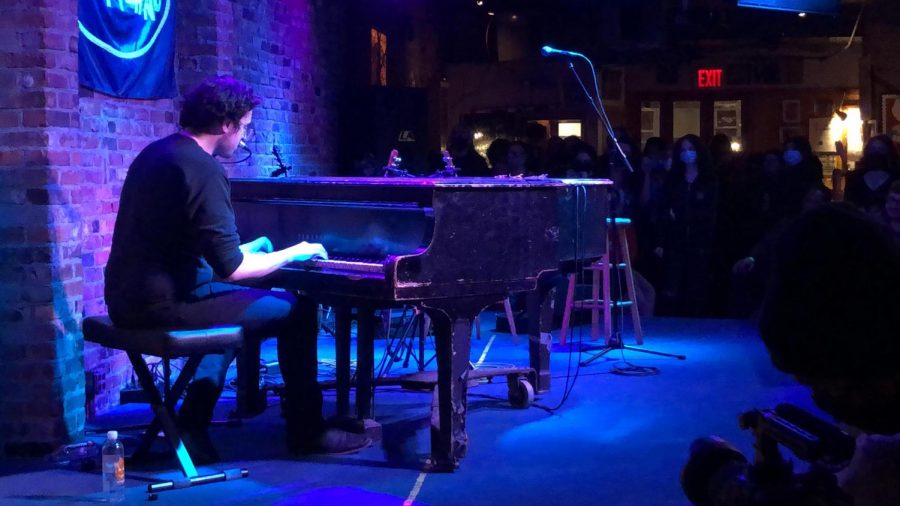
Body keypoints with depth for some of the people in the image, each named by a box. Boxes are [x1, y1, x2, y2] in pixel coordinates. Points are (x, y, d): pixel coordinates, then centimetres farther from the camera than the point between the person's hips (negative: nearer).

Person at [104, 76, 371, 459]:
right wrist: (292, 254, -2)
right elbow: (232, 269, -19)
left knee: (236, 302, 32)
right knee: (298, 310, 1)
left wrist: (243, 251, 28)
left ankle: (192, 426, 25)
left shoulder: (157, 153, 12)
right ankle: (307, 432, 16)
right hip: (165, 304, -10)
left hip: (131, 298, 10)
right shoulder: (204, 170, -17)